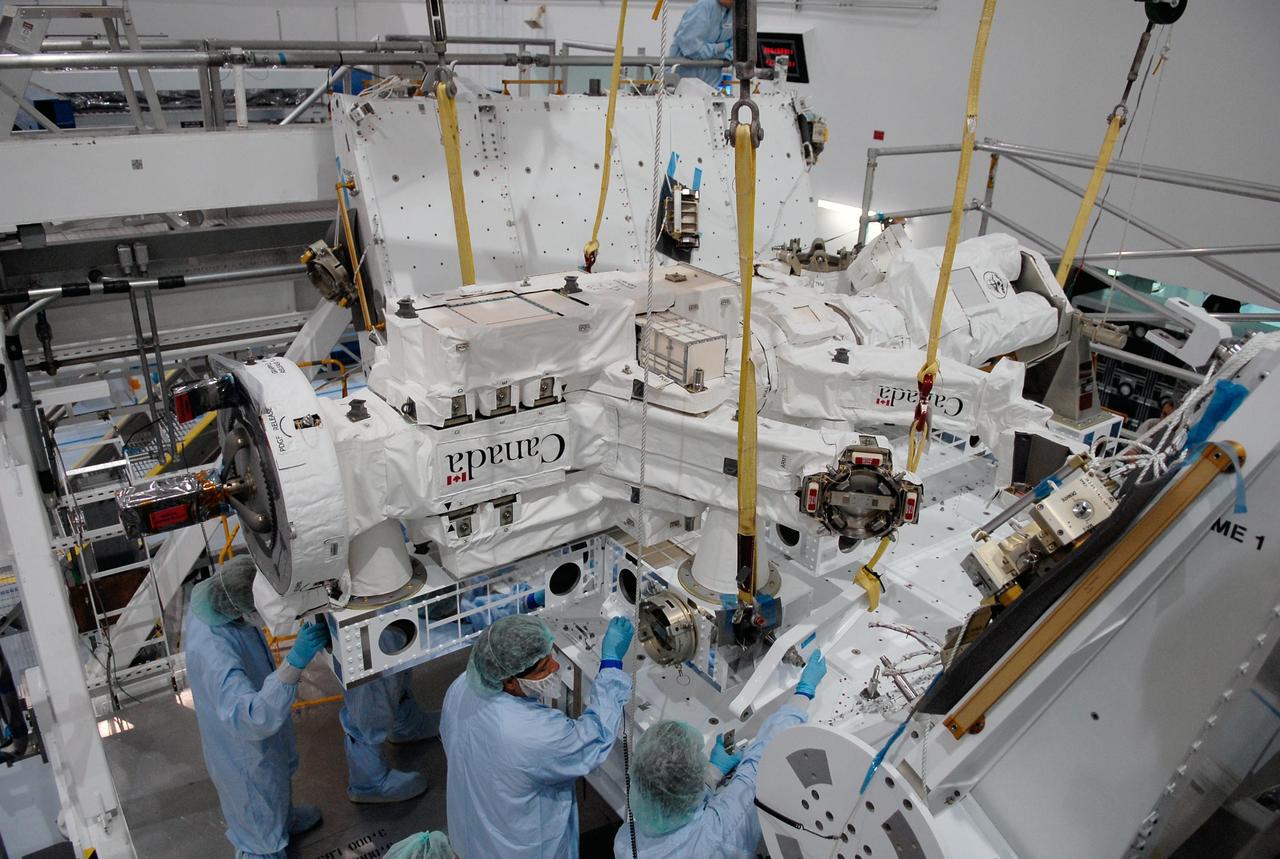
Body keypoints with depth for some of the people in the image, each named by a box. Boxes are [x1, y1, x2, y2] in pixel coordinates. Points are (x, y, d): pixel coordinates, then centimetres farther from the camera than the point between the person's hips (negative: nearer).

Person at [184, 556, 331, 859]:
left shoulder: (215, 595, -20)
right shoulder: (212, 651, -46)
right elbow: (251, 719, -52)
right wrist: (295, 662, -61)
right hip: (243, 747, -8)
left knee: (278, 777, 38)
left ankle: (284, 819, 65)